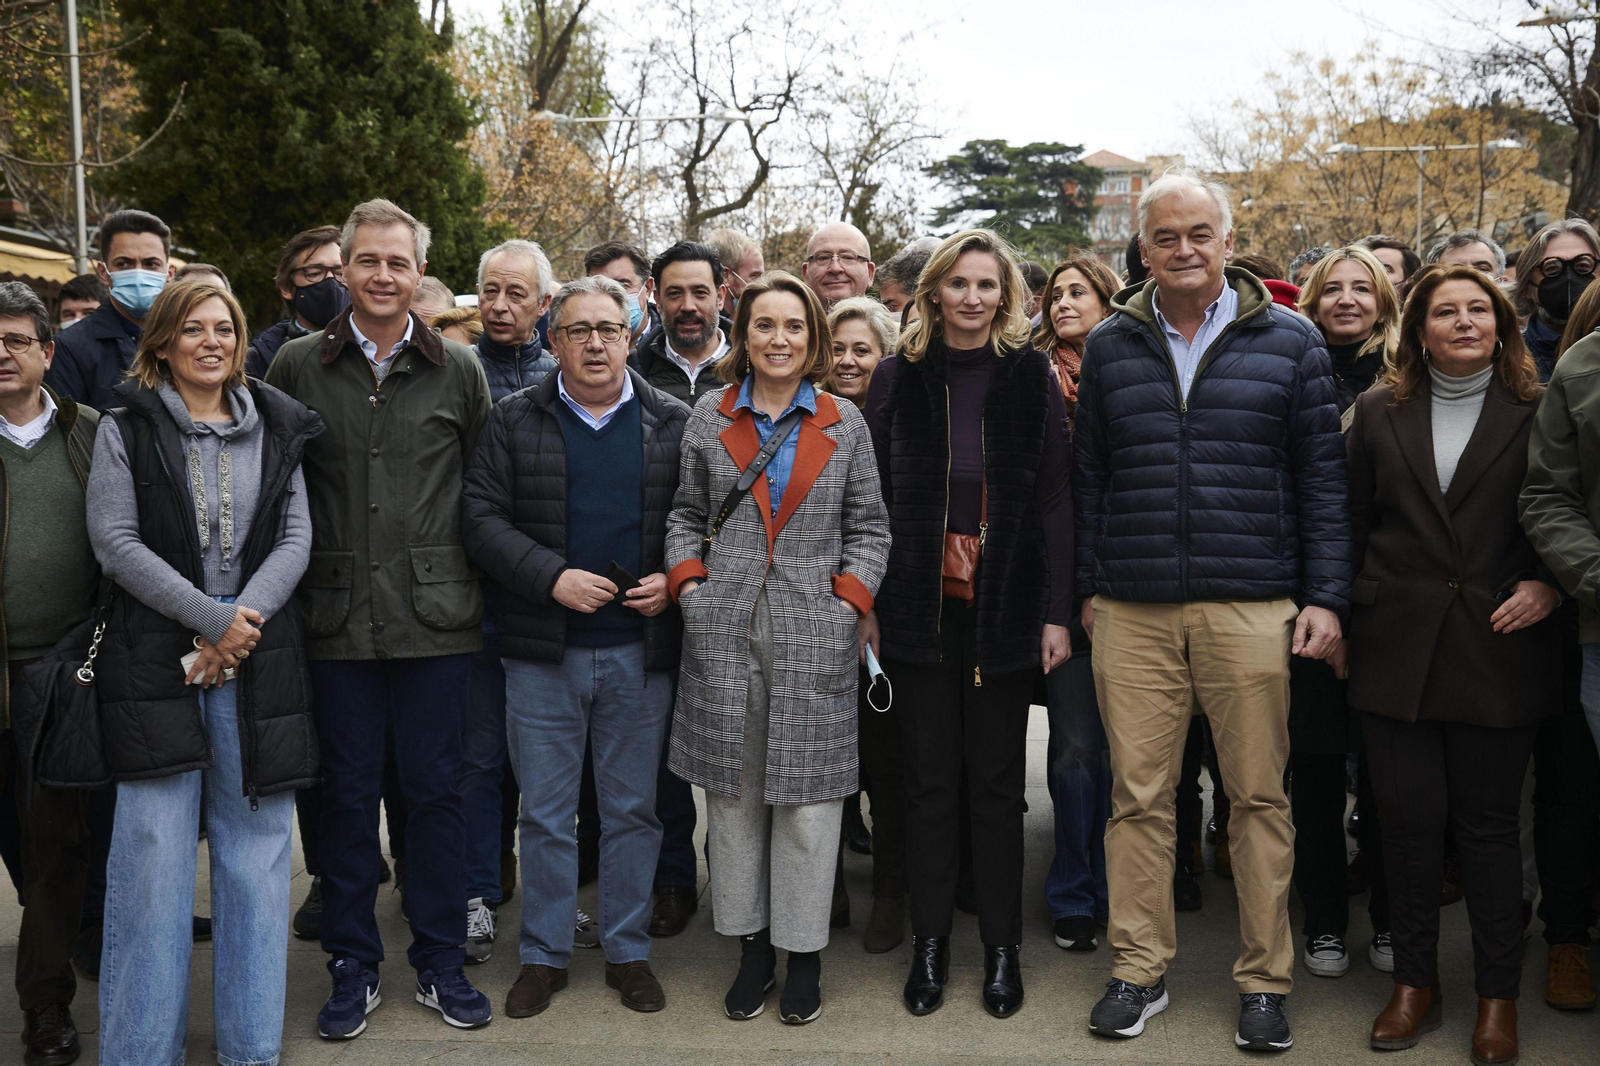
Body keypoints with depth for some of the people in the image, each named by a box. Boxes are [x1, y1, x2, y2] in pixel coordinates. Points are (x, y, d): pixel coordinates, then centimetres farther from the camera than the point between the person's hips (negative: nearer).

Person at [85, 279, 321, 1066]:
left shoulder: (277, 431, 12)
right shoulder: (125, 430, 4)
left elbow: (296, 540, 5)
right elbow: (116, 542, -5)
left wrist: (239, 628, -9)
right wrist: (213, 618, -12)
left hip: (258, 661, 2)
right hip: (154, 660, -2)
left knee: (255, 854, 5)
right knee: (153, 855, -2)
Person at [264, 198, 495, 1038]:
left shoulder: (457, 370, 4)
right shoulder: (297, 366, 3)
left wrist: (465, 577, 4)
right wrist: (291, 583, 4)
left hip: (436, 614, 0)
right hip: (337, 615, 0)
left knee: (435, 788, 8)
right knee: (347, 793, 8)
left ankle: (441, 962, 22)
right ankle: (353, 967, 23)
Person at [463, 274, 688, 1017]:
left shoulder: (672, 424, 6)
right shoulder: (515, 422, 3)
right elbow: (482, 516, -3)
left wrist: (673, 580, -9)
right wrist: (551, 576, -14)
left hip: (640, 649, 1)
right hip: (543, 651, 0)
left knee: (633, 808, 10)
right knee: (544, 813, 8)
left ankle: (628, 950, 24)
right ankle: (544, 954, 22)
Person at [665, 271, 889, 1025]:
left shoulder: (844, 423, 7)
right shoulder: (709, 419, 9)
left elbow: (868, 526, 8)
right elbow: (687, 513, 14)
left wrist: (853, 595, -4)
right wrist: (687, 579, -1)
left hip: (813, 637, -1)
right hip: (724, 634, 1)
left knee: (807, 793, 1)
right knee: (733, 792, 6)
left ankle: (804, 953, 15)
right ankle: (751, 944, 20)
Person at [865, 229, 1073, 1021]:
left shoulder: (1031, 378, 2)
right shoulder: (901, 379, 5)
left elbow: (1054, 501, 0)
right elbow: (876, 500, 4)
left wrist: (1056, 613, -5)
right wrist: (868, 604, -1)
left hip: (1005, 604, -1)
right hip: (921, 605, 1)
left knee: (996, 779, 7)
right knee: (929, 777, 8)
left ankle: (1001, 946, 19)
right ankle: (928, 941, 19)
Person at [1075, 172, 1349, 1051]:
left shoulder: (1289, 341, 6)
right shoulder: (1110, 346, 10)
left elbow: (1322, 476, 5)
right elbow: (1089, 477, 12)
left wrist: (1325, 595, -1)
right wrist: (1088, 586, 8)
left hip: (1251, 608, -1)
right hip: (1132, 614, 1)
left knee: (1259, 798, 4)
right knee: (1138, 796, 4)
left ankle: (1264, 981, 17)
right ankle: (1139, 971, 18)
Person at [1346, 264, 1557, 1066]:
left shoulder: (1536, 413, 3)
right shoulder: (1379, 412, 9)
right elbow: (1354, 525, 10)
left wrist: (1548, 585, -11)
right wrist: (1339, 624, 7)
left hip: (1496, 649, -1)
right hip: (1397, 647, 2)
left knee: (1488, 822, 5)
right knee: (1409, 819, 3)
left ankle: (1498, 997, 18)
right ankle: (1414, 982, 19)